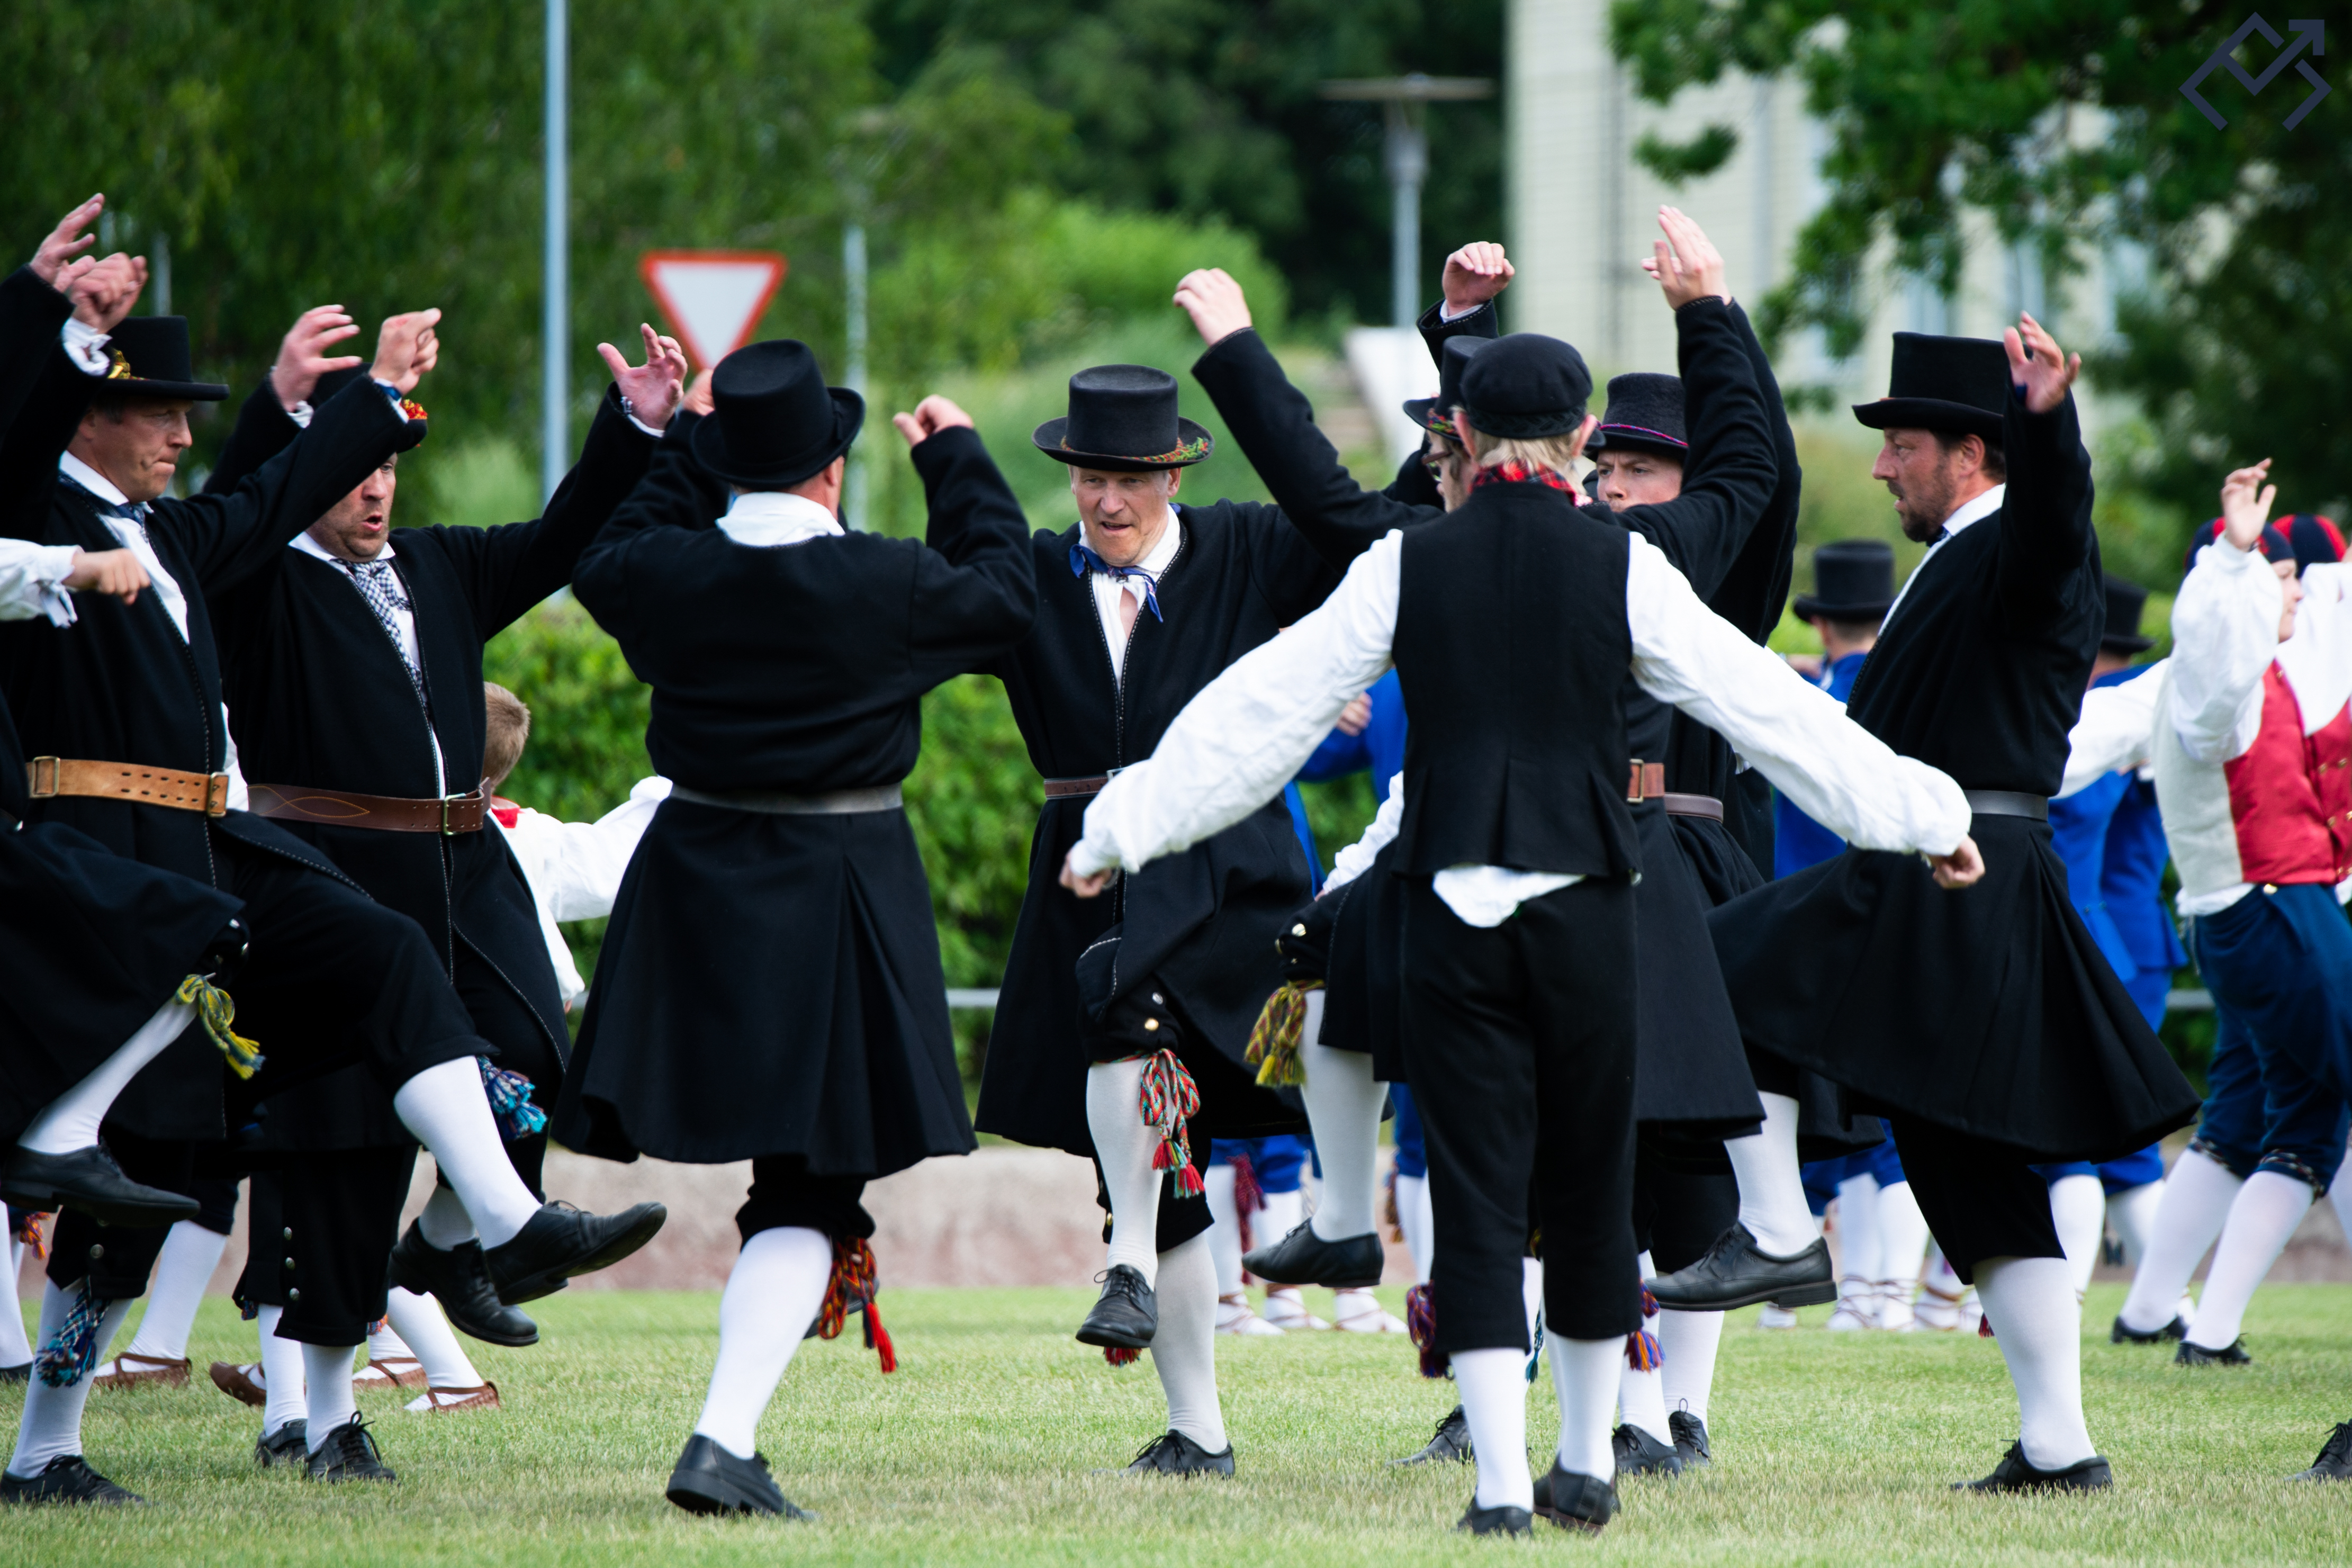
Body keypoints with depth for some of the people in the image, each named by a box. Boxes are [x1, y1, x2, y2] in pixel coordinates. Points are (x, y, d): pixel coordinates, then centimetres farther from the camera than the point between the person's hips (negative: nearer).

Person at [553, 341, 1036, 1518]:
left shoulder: (666, 575, -8)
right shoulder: (889, 583, -15)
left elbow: (606, 557, 17)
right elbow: (1006, 590, 5)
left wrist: (687, 446, 24)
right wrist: (957, 459, 17)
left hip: (696, 886, 4)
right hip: (841, 894, -4)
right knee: (807, 1193, -2)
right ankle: (725, 1442, -14)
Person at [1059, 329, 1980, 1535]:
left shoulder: (1407, 567, 0)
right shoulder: (1622, 569, -2)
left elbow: (1263, 706, 4)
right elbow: (1769, 710, 2)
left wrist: (1127, 827, 12)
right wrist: (1921, 815, 10)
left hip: (1453, 912, 0)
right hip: (1584, 903, 0)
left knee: (1477, 1195, 1)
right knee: (1590, 1184, 14)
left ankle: (1502, 1482, -7)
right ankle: (1587, 1466, 24)